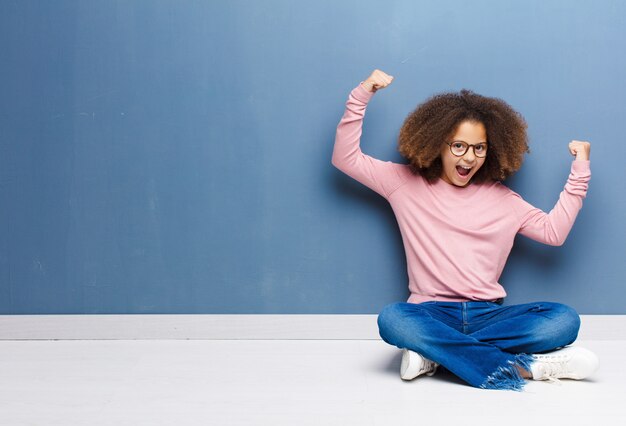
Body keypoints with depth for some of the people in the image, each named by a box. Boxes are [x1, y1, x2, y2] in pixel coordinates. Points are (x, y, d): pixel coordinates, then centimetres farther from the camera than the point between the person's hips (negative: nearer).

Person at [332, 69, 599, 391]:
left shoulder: (500, 198, 14)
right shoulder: (406, 183, 8)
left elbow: (553, 231, 9)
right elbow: (345, 158, 7)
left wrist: (579, 172, 7)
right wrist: (361, 97, 0)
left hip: (487, 315, 3)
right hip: (432, 314, -2)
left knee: (564, 319, -25)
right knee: (392, 318, -38)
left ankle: (435, 353, -27)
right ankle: (522, 366, -34)